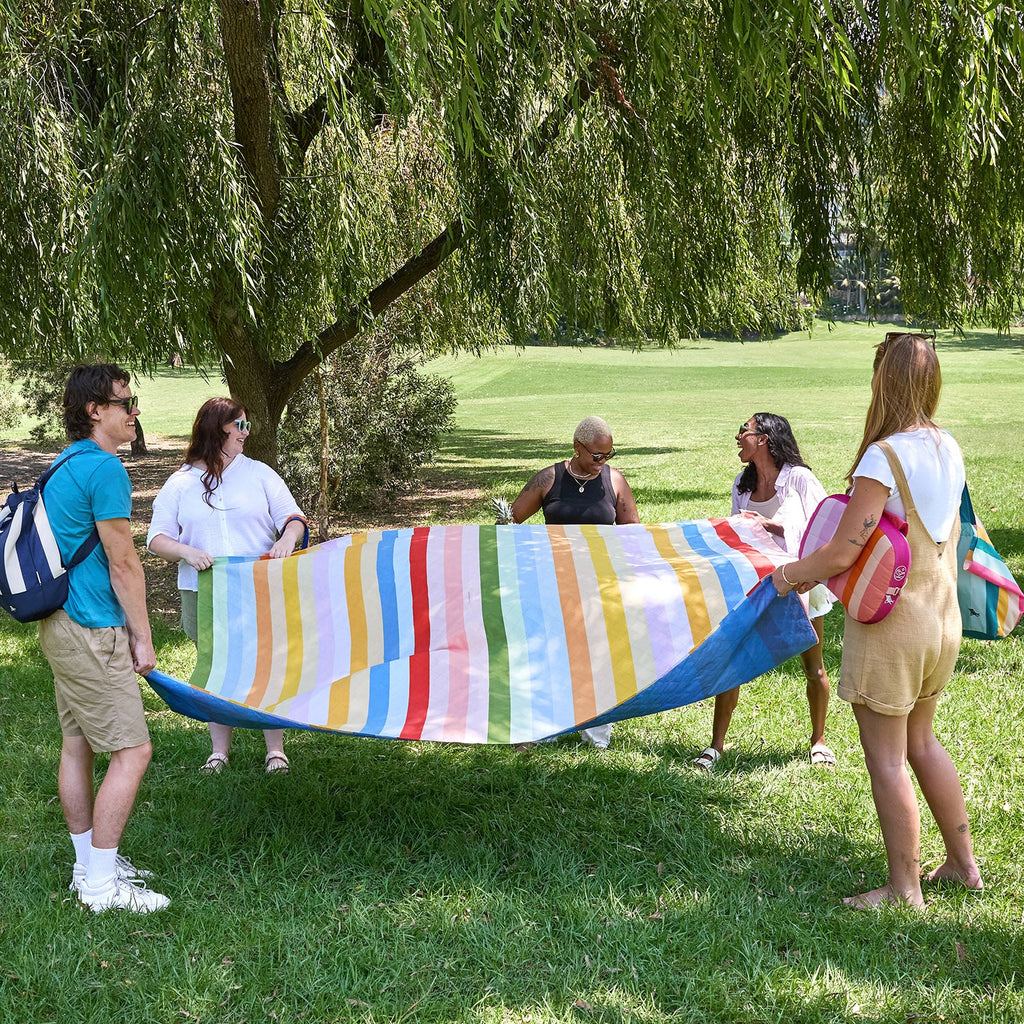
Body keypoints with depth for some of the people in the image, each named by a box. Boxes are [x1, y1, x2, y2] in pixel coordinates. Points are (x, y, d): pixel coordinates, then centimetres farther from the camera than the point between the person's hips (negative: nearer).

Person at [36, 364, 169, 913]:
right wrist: (142, 638, -7)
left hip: (61, 622, 10)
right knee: (132, 751, -6)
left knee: (78, 745, 15)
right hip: (90, 632, -10)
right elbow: (122, 564, -15)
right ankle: (102, 884, -1)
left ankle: (90, 865, 24)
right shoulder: (103, 467, -16)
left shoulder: (63, 465, 15)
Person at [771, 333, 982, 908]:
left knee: (887, 759, 4)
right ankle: (964, 864, 31)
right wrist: (821, 569, 16)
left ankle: (905, 890, 13)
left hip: (891, 627, -8)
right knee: (921, 740, 23)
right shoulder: (948, 449, 4)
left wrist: (792, 574, -2)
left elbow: (842, 553, -22)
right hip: (942, 619, 8)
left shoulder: (883, 457, -21)